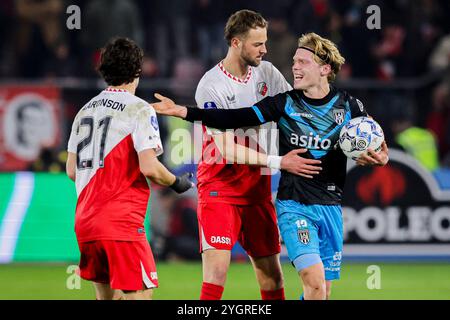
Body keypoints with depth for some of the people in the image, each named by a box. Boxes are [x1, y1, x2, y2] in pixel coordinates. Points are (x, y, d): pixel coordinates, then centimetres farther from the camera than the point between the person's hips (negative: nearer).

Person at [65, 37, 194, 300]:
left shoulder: (85, 111, 14)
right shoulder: (139, 110, -7)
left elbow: (71, 170, 17)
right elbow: (149, 168, -16)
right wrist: (177, 182, 2)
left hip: (85, 220, 8)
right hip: (121, 222, -8)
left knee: (106, 295, 16)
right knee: (140, 295, -8)